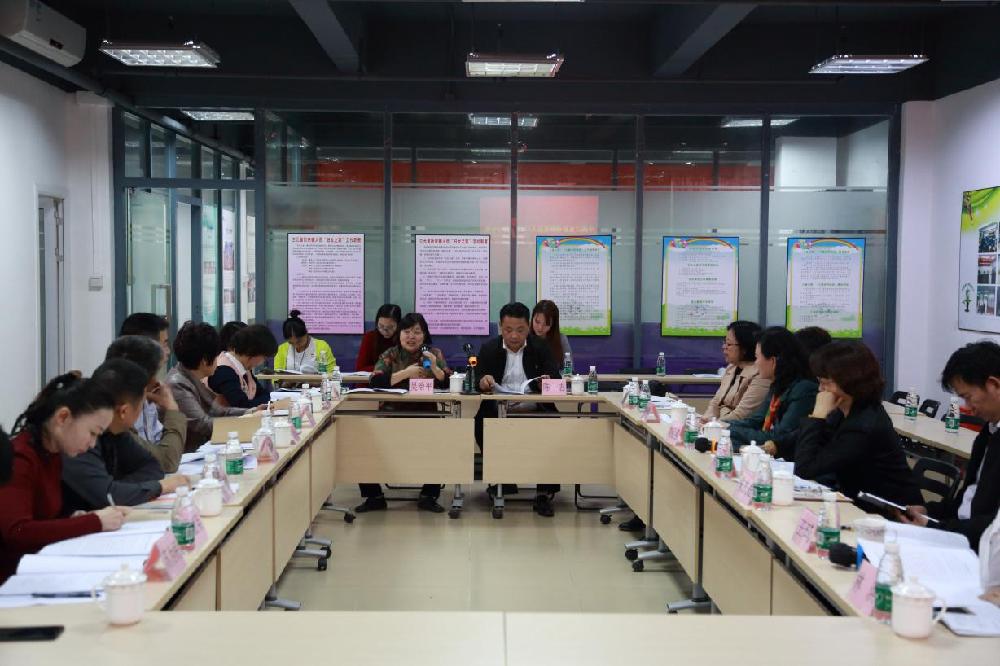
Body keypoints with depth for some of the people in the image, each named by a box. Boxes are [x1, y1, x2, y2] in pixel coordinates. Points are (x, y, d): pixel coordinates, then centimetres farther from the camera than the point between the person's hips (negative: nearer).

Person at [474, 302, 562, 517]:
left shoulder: (540, 347, 6)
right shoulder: (489, 349, 7)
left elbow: (557, 380, -2)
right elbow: (477, 382, 1)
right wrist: (483, 381, -24)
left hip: (534, 411, 0)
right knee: (481, 425, -28)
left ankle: (544, 493, -15)